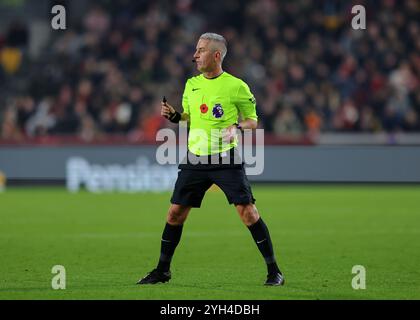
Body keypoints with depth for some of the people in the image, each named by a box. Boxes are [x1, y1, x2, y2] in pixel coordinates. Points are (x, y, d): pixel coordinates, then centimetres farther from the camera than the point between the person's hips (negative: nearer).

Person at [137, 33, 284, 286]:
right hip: (195, 158, 5)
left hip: (226, 158, -5)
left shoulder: (236, 86, -5)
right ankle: (162, 270, 20)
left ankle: (274, 271, -6)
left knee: (247, 210, -13)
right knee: (175, 213, 5)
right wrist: (174, 116, 1)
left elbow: (253, 120, 2)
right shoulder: (191, 85, 9)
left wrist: (237, 126, -17)